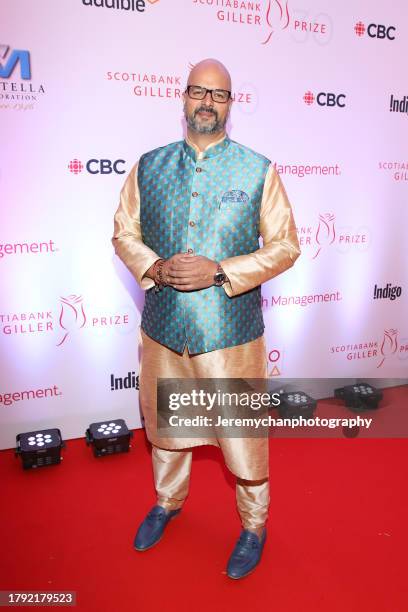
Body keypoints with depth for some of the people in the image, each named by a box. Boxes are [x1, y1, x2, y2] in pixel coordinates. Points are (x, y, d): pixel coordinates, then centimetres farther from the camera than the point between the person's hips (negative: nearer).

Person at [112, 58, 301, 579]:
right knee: (164, 423, 21)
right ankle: (168, 501, 50)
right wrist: (155, 268, -12)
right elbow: (125, 232, 9)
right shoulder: (149, 166, 5)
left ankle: (254, 525, 36)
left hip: (230, 330, -3)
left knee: (243, 434, 8)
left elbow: (285, 246, -4)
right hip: (163, 325, 3)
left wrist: (220, 271, -17)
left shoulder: (259, 170, -4)